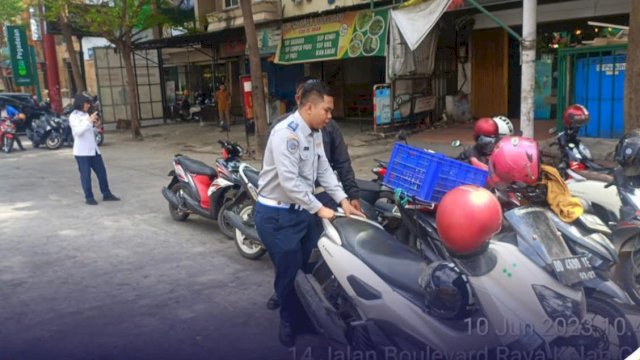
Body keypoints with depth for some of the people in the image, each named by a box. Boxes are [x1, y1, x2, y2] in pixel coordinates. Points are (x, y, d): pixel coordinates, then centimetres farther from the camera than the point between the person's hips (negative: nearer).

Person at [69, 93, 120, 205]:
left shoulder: (86, 115, 14)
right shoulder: (74, 116, -7)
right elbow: (78, 131, -21)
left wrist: (94, 124, 4)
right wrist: (89, 121, -24)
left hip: (93, 149, 7)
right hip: (82, 151, -7)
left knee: (102, 172, 8)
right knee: (85, 174, 0)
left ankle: (106, 194, 17)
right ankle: (89, 197, 8)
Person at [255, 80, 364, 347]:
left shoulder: (315, 133, 7)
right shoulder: (286, 133, -22)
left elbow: (324, 170, 11)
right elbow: (289, 181, -27)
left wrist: (343, 200, 1)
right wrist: (319, 209, -21)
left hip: (301, 211, 8)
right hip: (277, 215, -8)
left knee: (313, 268, 12)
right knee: (291, 273, 1)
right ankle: (290, 329, 24)